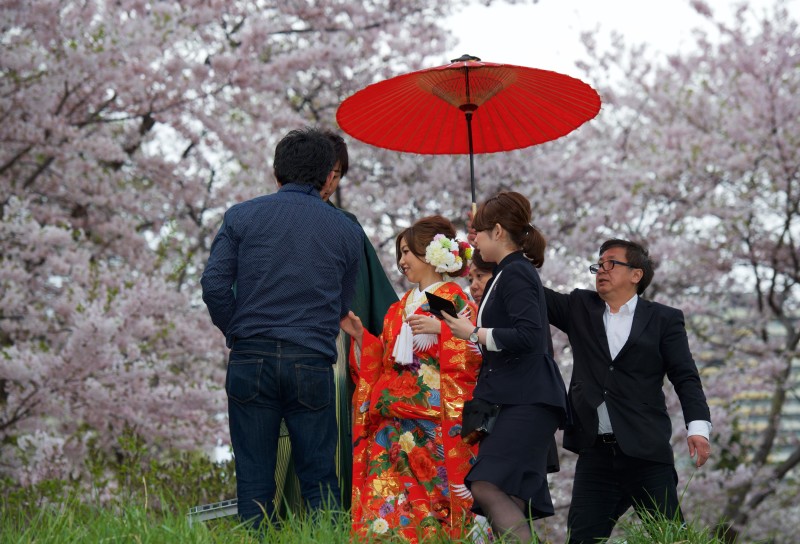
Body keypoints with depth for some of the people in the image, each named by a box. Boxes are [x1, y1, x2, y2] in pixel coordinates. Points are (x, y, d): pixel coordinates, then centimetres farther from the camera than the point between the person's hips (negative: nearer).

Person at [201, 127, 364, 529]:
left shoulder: (241, 216, 4)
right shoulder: (347, 232, 9)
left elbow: (214, 284, -3)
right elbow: (343, 306, 15)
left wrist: (236, 331, 11)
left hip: (251, 360, 0)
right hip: (313, 364, 0)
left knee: (254, 481, 5)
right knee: (319, 480, 6)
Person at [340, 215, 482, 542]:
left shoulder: (454, 301, -1)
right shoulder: (399, 308, 20)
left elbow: (471, 357, -11)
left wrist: (441, 329, -21)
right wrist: (359, 335, 10)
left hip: (433, 426, -7)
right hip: (393, 426, 7)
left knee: (429, 511, -8)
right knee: (384, 508, -2)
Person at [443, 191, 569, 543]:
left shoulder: (515, 273, -9)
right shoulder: (514, 271, 21)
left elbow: (528, 335, -22)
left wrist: (474, 334, -15)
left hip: (527, 401, -11)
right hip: (515, 399, 11)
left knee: (487, 486, -20)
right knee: (509, 498, 5)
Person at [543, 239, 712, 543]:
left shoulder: (663, 319, 6)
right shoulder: (580, 308, 15)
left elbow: (685, 377, 0)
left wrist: (698, 426, -14)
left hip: (646, 451, -3)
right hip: (595, 452, 3)